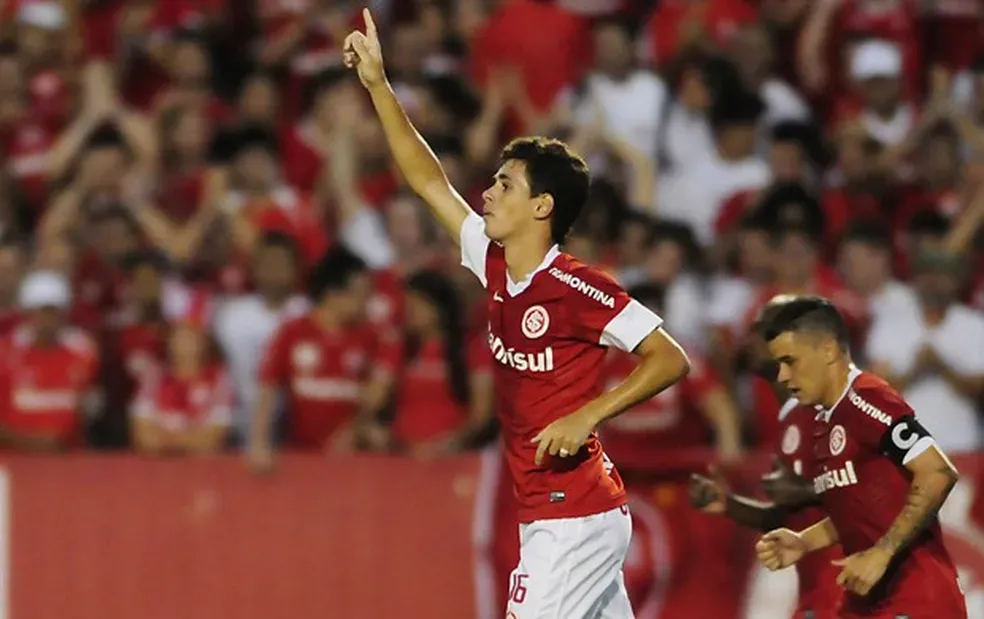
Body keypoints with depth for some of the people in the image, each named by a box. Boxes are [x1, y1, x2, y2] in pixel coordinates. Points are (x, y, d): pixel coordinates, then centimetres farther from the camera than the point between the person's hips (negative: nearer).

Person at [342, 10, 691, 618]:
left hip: (572, 518, -8)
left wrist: (587, 415, -22)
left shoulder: (578, 288, -15)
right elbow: (429, 181, 16)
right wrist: (378, 85, 14)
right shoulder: (497, 268, 7)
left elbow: (671, 359, -14)